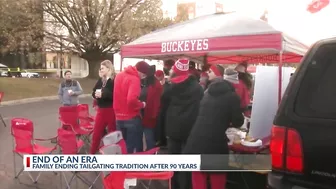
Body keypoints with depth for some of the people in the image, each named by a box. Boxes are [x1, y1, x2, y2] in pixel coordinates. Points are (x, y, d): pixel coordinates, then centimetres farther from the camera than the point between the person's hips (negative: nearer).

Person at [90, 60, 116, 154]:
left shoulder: (115, 80, -11)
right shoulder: (101, 80, 11)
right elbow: (94, 92, 12)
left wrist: (103, 94, -23)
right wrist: (96, 94, -10)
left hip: (111, 110, -7)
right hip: (101, 110, 7)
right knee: (96, 133, 14)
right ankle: (92, 153, 26)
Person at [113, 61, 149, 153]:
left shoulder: (119, 75, 8)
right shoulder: (134, 79, -18)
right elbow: (132, 100, -31)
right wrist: (142, 105, -13)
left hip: (119, 117, 8)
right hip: (132, 118, -7)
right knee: (137, 146, 7)